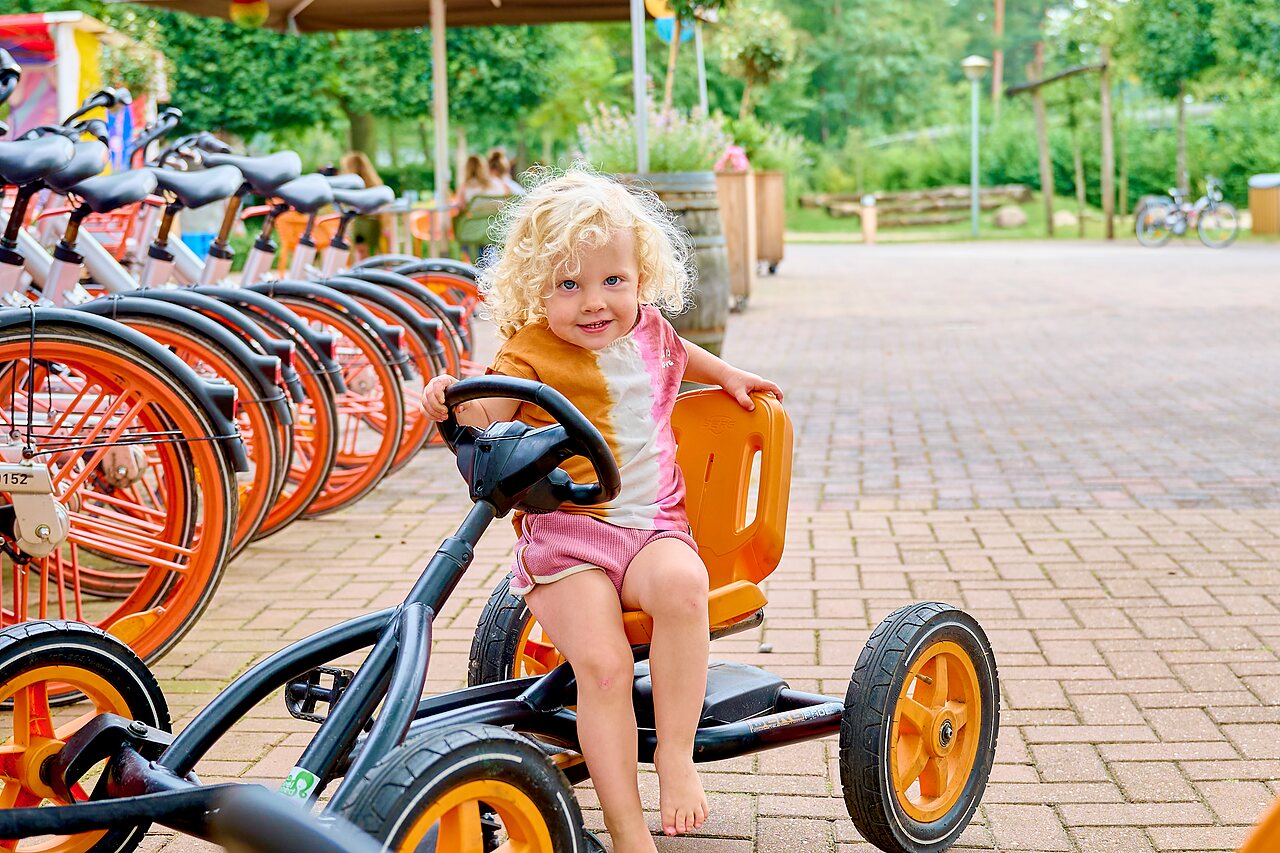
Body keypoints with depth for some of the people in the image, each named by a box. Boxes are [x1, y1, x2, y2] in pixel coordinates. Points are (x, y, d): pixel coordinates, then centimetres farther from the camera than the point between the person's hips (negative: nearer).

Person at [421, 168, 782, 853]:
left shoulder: (647, 329, 11)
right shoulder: (532, 351, -6)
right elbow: (487, 412, -19)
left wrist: (727, 375, 35)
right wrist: (450, 400, -38)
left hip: (652, 524, 4)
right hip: (564, 533, -3)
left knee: (681, 583, -32)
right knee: (602, 663, -25)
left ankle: (676, 753, -17)